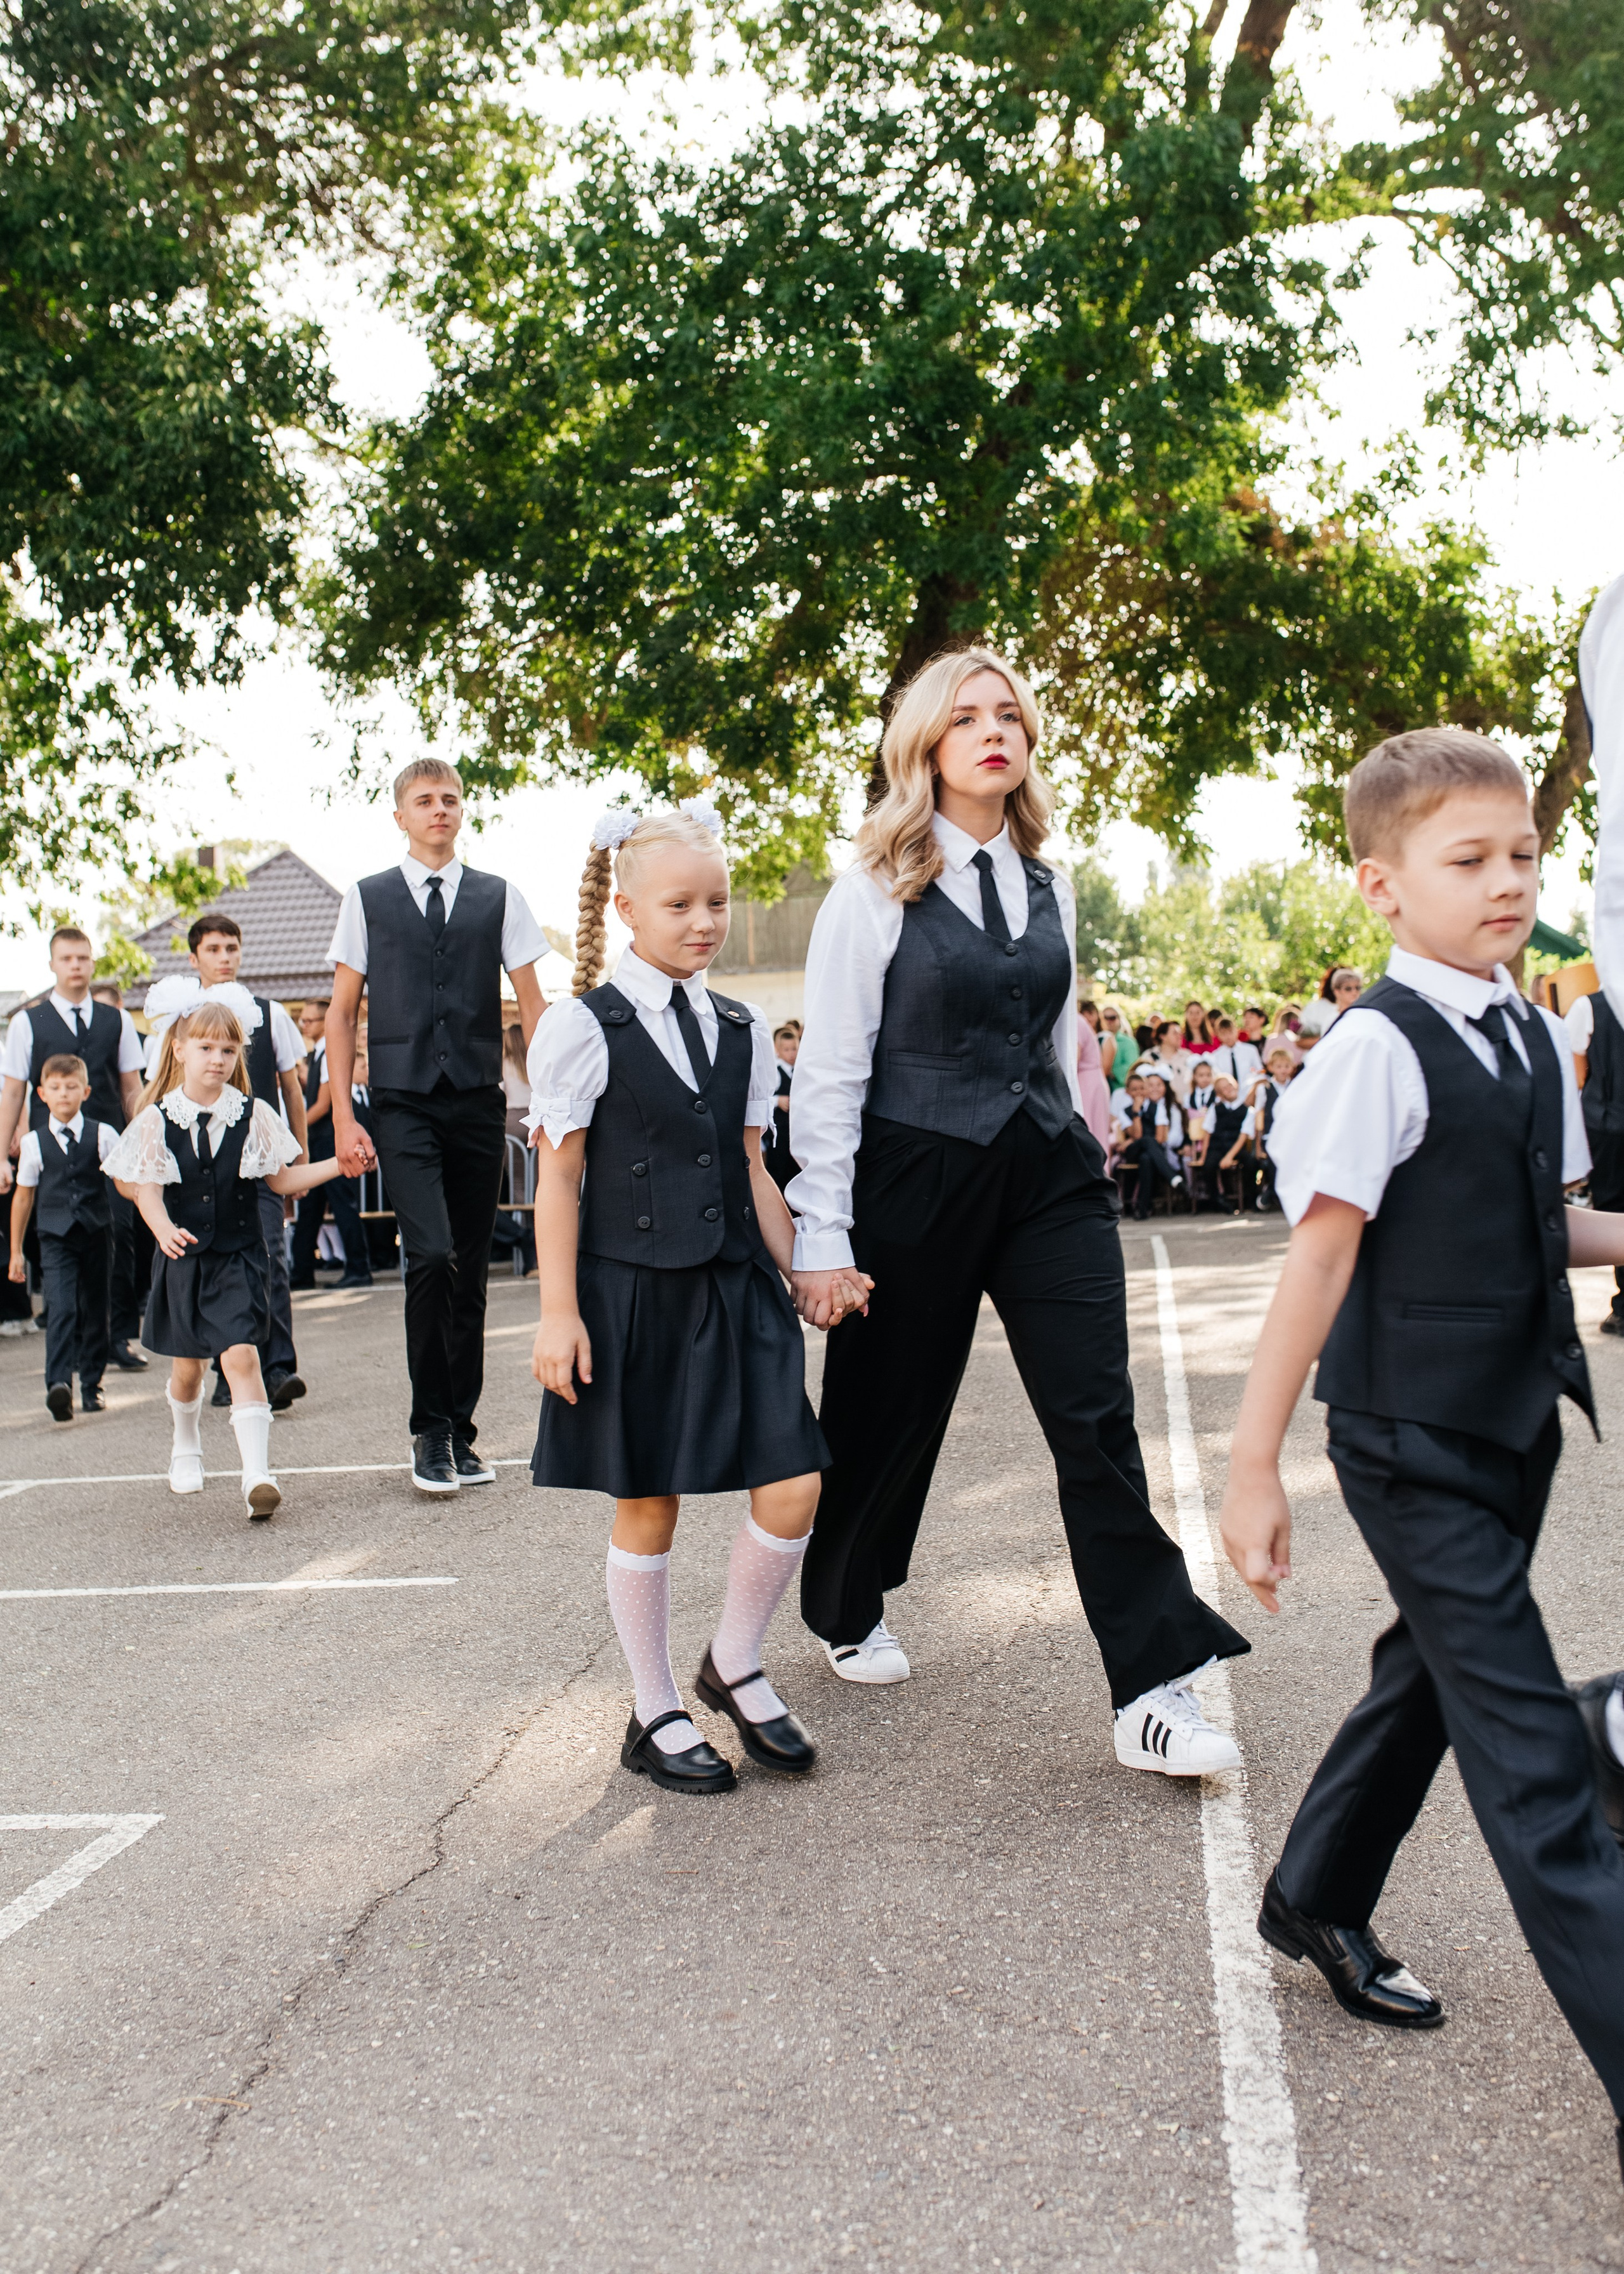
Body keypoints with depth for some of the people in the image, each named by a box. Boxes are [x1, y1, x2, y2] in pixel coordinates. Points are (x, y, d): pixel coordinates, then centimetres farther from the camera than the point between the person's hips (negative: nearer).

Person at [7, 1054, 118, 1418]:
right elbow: (23, 1196, 10)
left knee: (94, 1311, 8)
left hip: (96, 1233, 1)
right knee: (61, 1308, -17)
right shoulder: (34, 1142, 4)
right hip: (55, 1237, -1)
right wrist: (16, 1251, 12)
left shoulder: (103, 1135, 2)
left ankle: (92, 1385, 20)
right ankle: (58, 1385, -26)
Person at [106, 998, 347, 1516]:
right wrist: (165, 1230, -29)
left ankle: (257, 1474, -20)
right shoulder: (158, 1120, -4)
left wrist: (338, 1165, -7)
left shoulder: (253, 1115, -2)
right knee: (187, 1364, 15)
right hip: (184, 1256, 1)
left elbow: (281, 1179, 5)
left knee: (241, 1356, -16)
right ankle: (186, 1446, 44)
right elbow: (147, 1189, -9)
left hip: (238, 1256, -1)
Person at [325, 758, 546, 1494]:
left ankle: (459, 1432, 17)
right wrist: (344, 1118, -1)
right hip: (404, 1105, -2)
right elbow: (341, 1012, 7)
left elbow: (532, 1005, 9)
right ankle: (430, 1431, -2)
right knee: (431, 1257, -16)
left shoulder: (499, 898, 10)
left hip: (479, 1103, 2)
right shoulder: (367, 900, 8)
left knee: (472, 1272, 6)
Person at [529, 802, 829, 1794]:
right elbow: (558, 1179, -5)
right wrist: (560, 1311, -9)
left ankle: (737, 1665, 24)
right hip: (630, 1292, -4)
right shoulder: (584, 1027, -6)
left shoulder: (744, 1030, 9)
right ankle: (656, 1713, 24)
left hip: (734, 1286, 5)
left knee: (792, 1491, -2)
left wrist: (802, 1269, 11)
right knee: (646, 1508, 6)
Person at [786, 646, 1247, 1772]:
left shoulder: (1049, 886, 9)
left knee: (1100, 1420, -4)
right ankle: (848, 1614, 39)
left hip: (1049, 1173, 4)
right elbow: (830, 1073, -7)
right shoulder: (875, 891, -6)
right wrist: (823, 1236, -10)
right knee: (889, 1413, 12)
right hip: (917, 1180, -3)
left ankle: (1155, 1692, 1)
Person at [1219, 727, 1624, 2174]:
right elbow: (1320, 1258, -19)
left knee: (1435, 1669, 20)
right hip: (1415, 1438, -8)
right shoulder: (1379, 1049, -17)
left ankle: (1317, 1904, 40)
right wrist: (1255, 1467, -18)